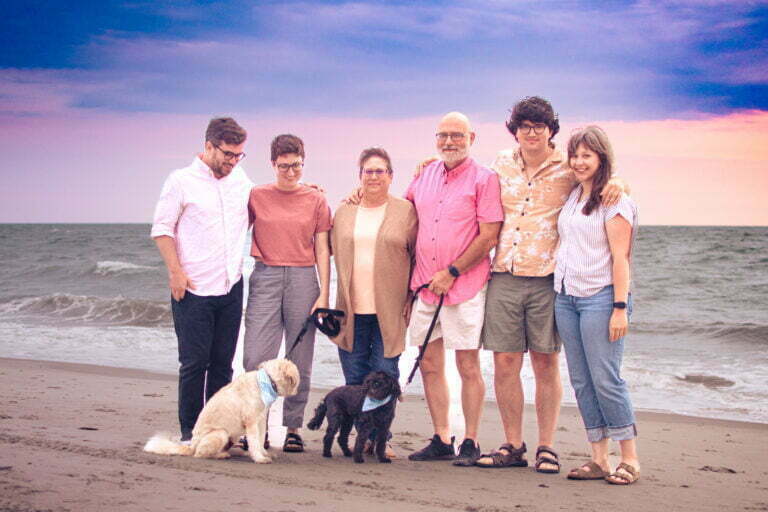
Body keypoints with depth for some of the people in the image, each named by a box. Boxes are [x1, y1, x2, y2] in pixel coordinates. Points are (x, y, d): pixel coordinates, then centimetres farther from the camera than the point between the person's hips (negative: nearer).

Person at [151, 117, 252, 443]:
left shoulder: (239, 178, 13)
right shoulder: (182, 181, -3)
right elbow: (162, 229, -4)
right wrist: (175, 271, -12)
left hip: (231, 288, 5)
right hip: (194, 290, -5)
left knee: (223, 362, 7)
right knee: (194, 361, -2)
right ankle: (189, 431, 7)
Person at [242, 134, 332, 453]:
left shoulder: (316, 200, 8)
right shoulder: (256, 196, 8)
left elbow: (322, 250, 6)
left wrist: (324, 294, 0)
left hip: (303, 278, 0)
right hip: (265, 276, 0)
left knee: (300, 361, 2)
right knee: (256, 357, -7)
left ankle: (293, 428, 10)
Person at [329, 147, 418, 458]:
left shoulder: (406, 211, 2)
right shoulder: (344, 212, 13)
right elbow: (334, 251, 19)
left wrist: (413, 298, -4)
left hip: (389, 310, -3)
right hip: (351, 309, 3)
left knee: (384, 375, -2)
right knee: (354, 378, 4)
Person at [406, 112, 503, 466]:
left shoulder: (484, 179, -5)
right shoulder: (425, 176, 13)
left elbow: (489, 236, -11)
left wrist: (452, 272, -13)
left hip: (465, 287, -6)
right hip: (425, 287, 6)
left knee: (468, 366, -1)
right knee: (430, 364, 8)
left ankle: (470, 443, 7)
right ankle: (441, 440, 18)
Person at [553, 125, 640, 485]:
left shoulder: (615, 200, -6)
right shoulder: (571, 197, 15)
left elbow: (620, 257, -11)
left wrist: (620, 307, -16)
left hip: (600, 297, -7)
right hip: (566, 297, 7)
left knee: (606, 380, -8)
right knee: (581, 382, 6)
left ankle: (630, 460, 1)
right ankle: (599, 460, 10)